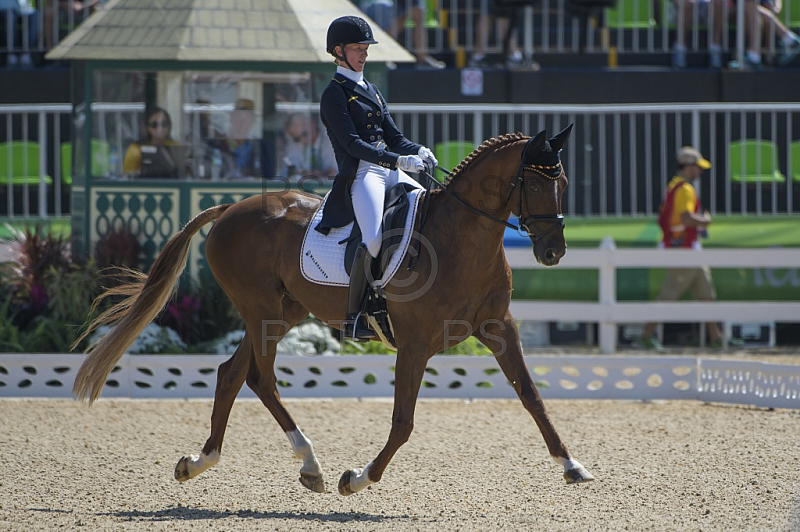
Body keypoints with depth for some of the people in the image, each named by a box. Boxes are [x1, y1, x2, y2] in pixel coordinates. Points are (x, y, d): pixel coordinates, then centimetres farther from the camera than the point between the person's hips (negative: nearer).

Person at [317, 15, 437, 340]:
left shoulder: (371, 91, 22)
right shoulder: (334, 94, -3)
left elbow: (393, 136, 18)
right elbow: (352, 143, -15)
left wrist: (419, 152, -4)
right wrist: (399, 161, -24)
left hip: (389, 171, 9)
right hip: (359, 174, -9)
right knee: (375, 238, -29)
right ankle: (353, 318, -22)